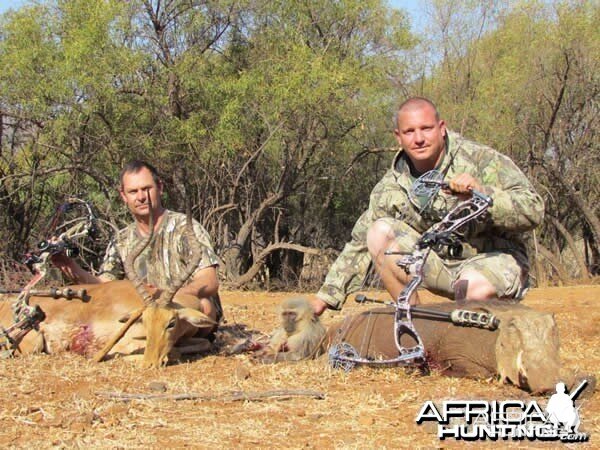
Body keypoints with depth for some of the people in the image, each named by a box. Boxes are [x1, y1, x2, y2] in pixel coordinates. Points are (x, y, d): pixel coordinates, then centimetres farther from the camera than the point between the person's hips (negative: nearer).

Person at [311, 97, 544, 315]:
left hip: (495, 258, -5)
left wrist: (482, 192, -37)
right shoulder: (392, 186, 0)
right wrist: (326, 296, -1)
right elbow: (359, 244, 5)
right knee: (379, 232, -13)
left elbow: (533, 210, -20)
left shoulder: (481, 159, -12)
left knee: (475, 287, -39)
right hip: (440, 264, 5)